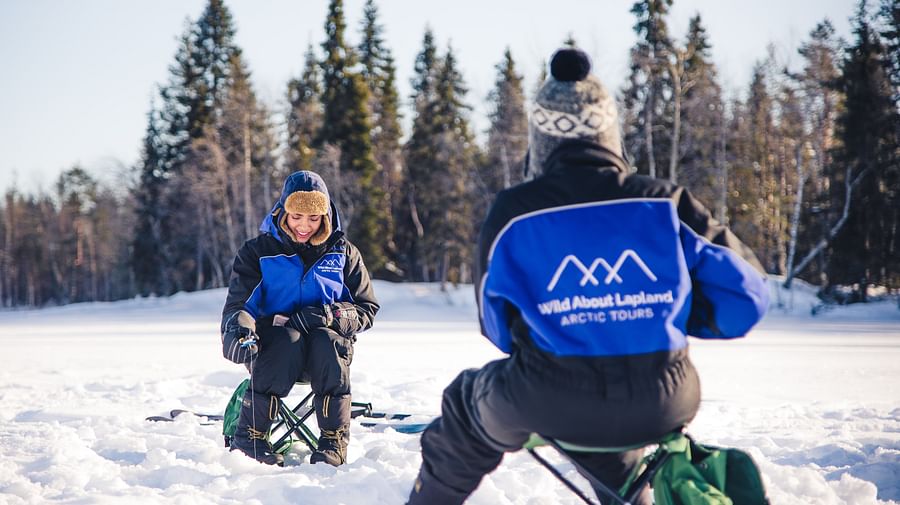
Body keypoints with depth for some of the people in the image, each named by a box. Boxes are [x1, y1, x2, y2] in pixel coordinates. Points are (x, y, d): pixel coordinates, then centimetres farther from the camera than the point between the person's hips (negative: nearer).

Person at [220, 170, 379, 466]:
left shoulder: (343, 253, 9)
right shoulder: (258, 251, 4)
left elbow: (366, 309, 6)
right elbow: (239, 303, -9)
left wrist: (331, 315, -16)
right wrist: (239, 330, -34)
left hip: (328, 345, 1)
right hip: (274, 344, -1)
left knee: (326, 341, -35)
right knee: (288, 340, -36)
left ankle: (333, 443, -32)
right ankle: (250, 436, -30)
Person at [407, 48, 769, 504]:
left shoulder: (513, 213, -4)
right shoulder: (667, 203, -3)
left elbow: (498, 327, 8)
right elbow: (745, 295, 0)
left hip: (548, 405, -2)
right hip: (662, 407, 2)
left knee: (467, 404, 33)